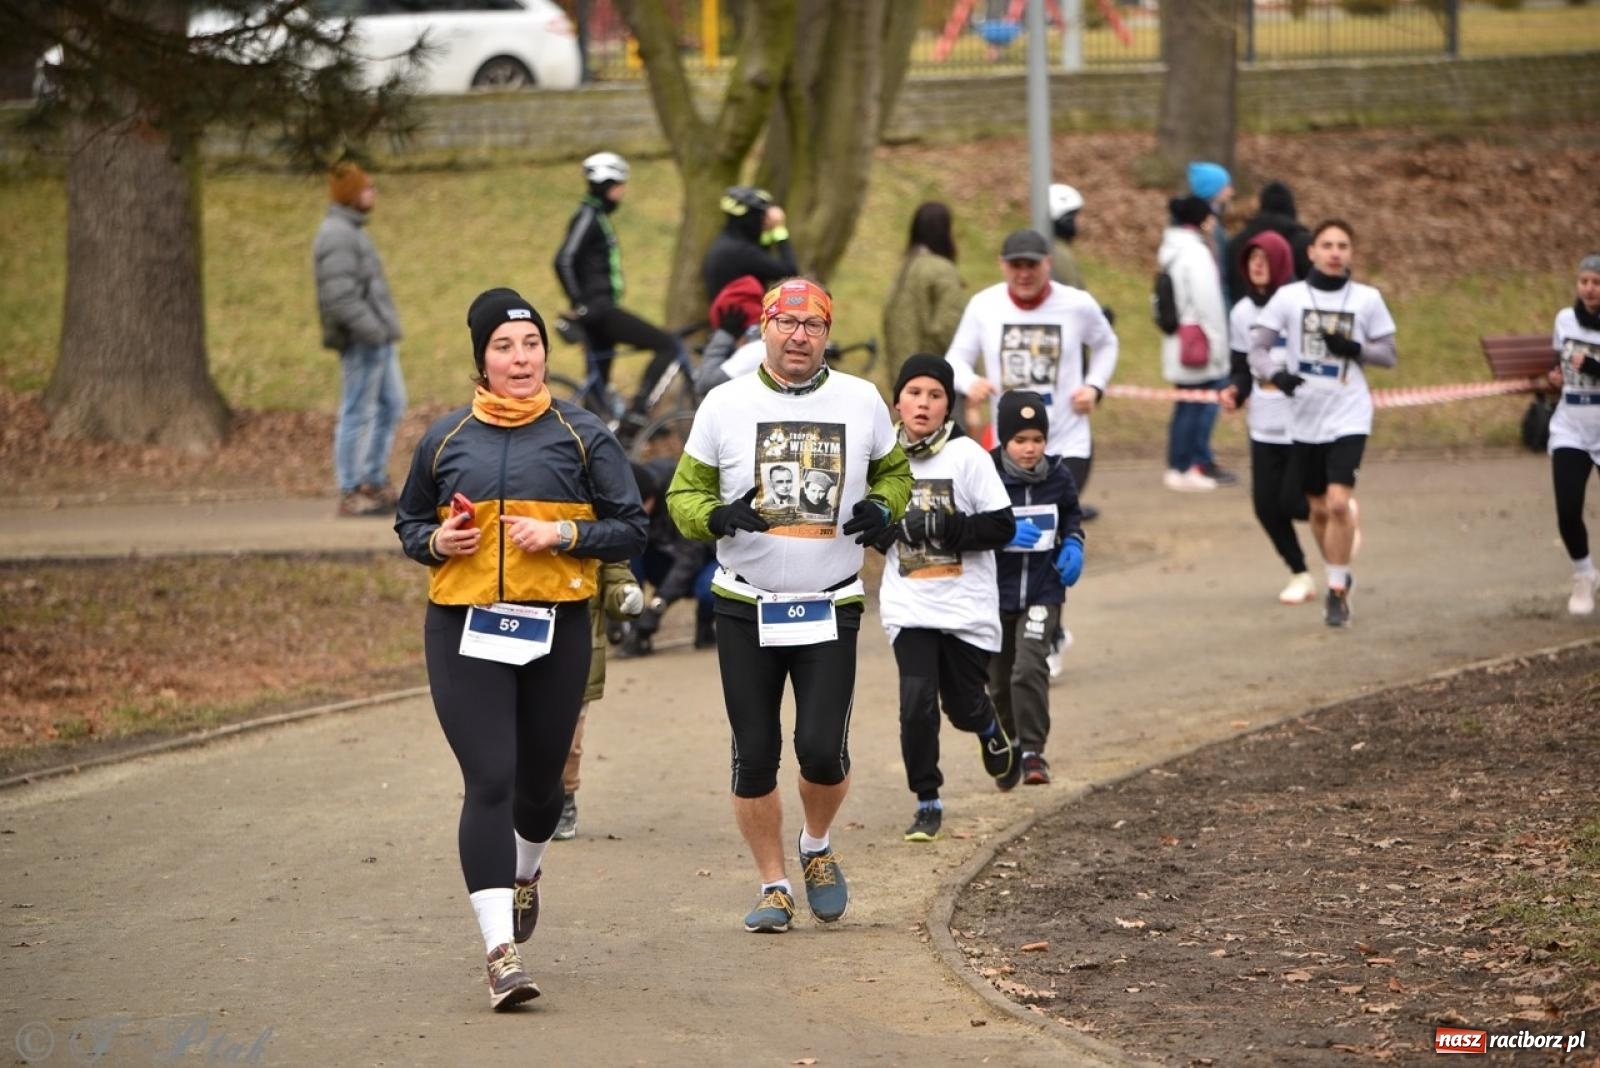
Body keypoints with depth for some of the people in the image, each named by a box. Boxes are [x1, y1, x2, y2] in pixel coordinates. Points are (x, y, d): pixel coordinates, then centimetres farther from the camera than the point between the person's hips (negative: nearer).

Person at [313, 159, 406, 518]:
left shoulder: (352, 231, 18)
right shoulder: (337, 235, -16)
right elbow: (339, 295, -24)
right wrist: (372, 330, -24)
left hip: (377, 338, 11)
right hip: (361, 341, -11)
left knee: (392, 405, 16)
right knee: (357, 414, -6)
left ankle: (375, 482, 23)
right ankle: (350, 494, -2)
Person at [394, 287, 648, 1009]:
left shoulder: (581, 435, 4)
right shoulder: (445, 439, 8)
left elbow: (630, 529, 3)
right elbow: (408, 523, 19)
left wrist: (563, 534, -14)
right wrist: (435, 540, -3)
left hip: (555, 629, 1)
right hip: (465, 630, 0)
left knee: (540, 780, 14)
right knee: (489, 782, -12)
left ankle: (525, 873, 49)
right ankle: (500, 954, -16)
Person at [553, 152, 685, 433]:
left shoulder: (599, 217, 18)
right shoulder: (588, 217, -12)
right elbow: (564, 261, -22)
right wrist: (580, 305, -21)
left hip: (601, 311, 10)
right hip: (598, 310, -10)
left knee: (599, 383, 12)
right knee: (668, 346, -11)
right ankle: (636, 413, -17)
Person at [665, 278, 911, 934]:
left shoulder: (861, 402, 3)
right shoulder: (725, 406, 0)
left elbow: (895, 473, 18)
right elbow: (683, 494, 5)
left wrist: (882, 509, -5)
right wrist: (718, 516, -18)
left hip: (831, 608, 0)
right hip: (746, 608, 0)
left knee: (823, 750, -10)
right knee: (755, 756, 1)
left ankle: (817, 848, 21)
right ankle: (773, 887, 18)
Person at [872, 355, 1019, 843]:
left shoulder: (967, 455, -8)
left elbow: (1002, 526, -11)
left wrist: (941, 528, -22)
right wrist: (889, 527, -9)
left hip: (967, 606, -1)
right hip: (909, 606, 1)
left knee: (964, 706, 8)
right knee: (917, 701, -12)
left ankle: (993, 734, 45)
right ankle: (927, 803, 2)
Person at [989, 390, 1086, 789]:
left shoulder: (1057, 476, -2)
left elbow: (1072, 515, 16)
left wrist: (1073, 544, -2)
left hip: (1043, 590, 0)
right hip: (995, 591, 0)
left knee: (1031, 668, -18)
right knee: (999, 678, 13)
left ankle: (1033, 752, -10)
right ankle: (1006, 747, 36)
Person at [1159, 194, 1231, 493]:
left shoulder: (1171, 250, 14)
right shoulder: (1195, 252, -14)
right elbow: (1207, 303, -16)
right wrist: (1217, 344, -11)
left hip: (1179, 343, 9)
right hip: (1200, 343, -9)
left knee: (1186, 406, 13)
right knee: (1203, 405, -6)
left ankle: (1177, 468, 16)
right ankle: (1195, 467, -7)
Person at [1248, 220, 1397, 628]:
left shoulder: (1367, 299, 0)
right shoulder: (1289, 297, 0)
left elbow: (1388, 354, 6)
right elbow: (1257, 347, 0)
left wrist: (1354, 349, -14)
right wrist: (1275, 374, -21)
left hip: (1349, 417, -2)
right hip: (1305, 417, 2)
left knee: (1338, 502, -17)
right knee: (1319, 508, 12)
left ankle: (1337, 592, -6)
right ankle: (1339, 576, 35)